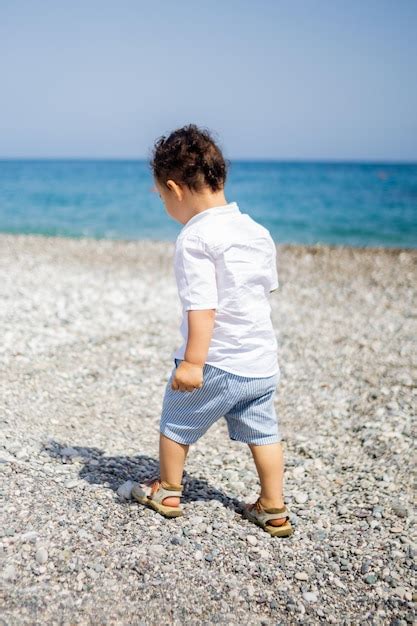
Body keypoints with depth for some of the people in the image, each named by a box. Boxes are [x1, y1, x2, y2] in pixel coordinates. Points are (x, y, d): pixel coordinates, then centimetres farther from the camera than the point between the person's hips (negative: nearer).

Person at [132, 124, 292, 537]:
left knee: (177, 421, 15)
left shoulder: (194, 239, -16)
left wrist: (193, 361, -21)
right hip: (263, 362, 7)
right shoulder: (257, 231, 7)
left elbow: (202, 305, -23)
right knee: (263, 432, 17)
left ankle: (167, 491, 32)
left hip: (215, 362, -6)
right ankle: (273, 510, 22)